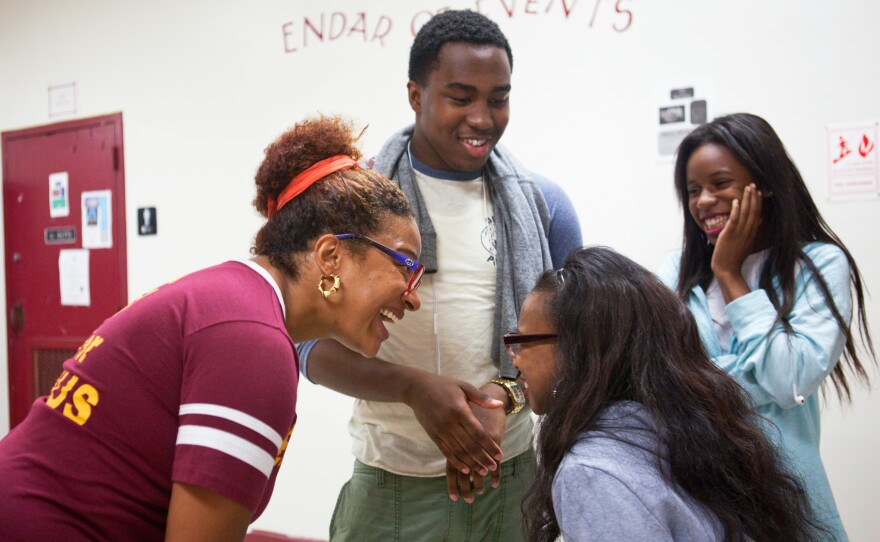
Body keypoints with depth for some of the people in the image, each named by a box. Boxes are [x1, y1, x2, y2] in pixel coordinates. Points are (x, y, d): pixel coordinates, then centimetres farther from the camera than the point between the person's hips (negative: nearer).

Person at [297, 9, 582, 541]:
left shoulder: (543, 203, 2)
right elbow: (314, 347, -5)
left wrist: (502, 395, -15)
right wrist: (415, 387, -22)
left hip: (513, 475, 2)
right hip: (393, 486, -1)